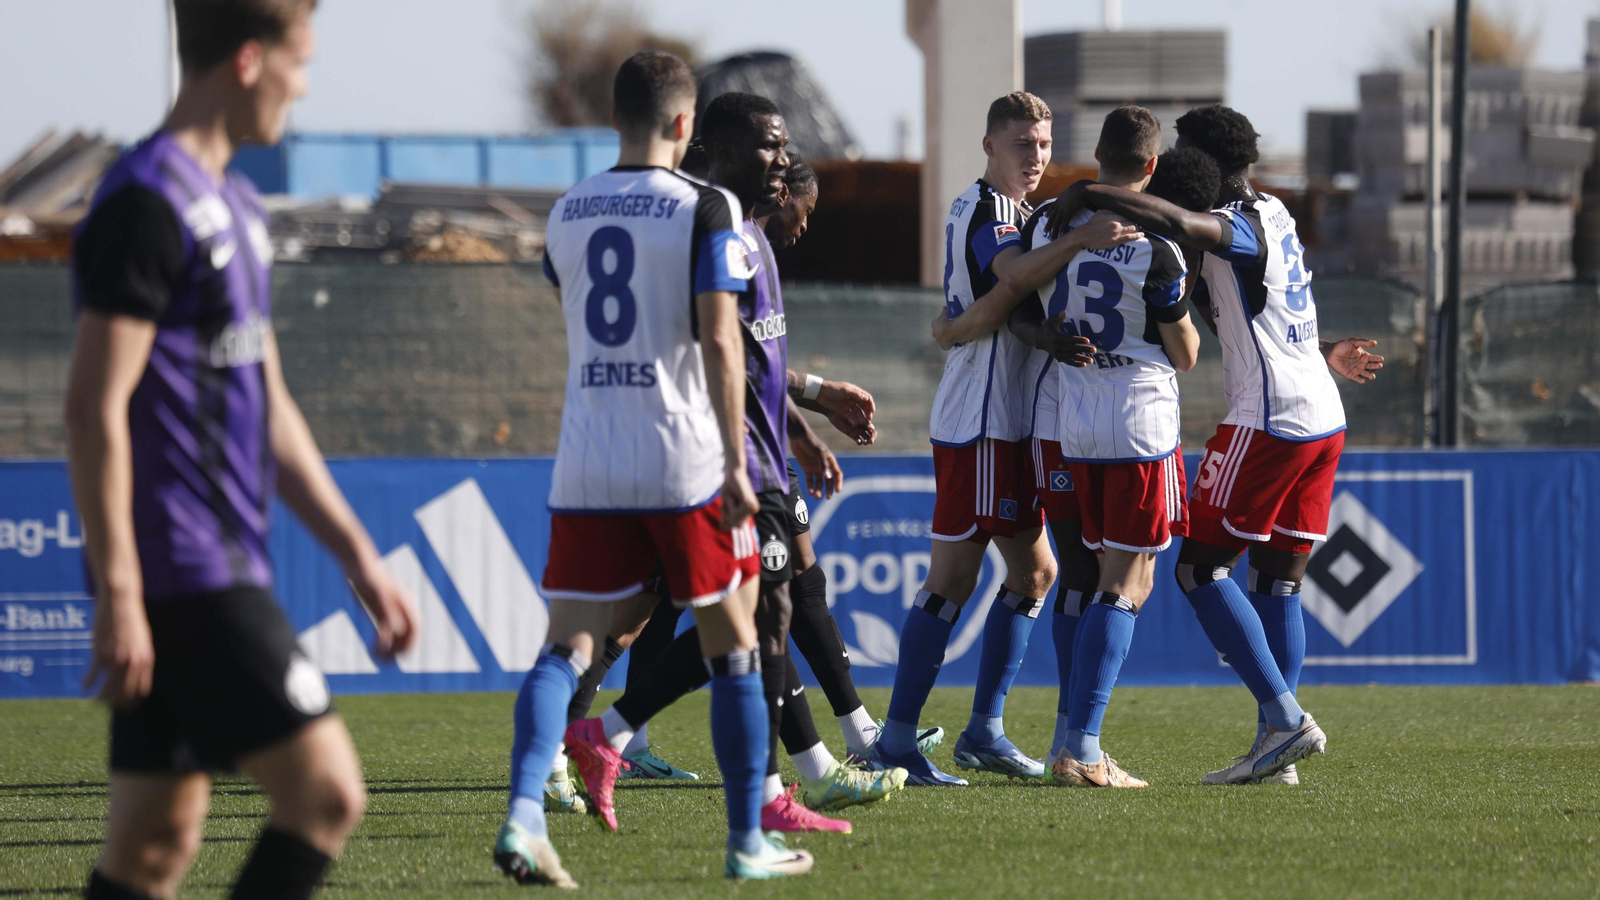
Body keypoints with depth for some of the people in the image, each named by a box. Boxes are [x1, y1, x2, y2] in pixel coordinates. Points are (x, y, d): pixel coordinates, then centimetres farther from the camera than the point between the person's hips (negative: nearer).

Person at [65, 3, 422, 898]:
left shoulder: (236, 205, 18)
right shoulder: (148, 203, -13)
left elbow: (269, 407, 24)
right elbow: (96, 405, -17)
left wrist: (357, 554, 21)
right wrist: (118, 593, -20)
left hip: (223, 568, 10)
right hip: (183, 572, -10)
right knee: (326, 795, -12)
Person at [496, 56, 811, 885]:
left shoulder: (566, 213, 9)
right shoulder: (704, 209, -7)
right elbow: (719, 341, -14)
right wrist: (736, 463, -11)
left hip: (585, 465, 4)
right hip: (683, 460, -4)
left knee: (567, 646, 2)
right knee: (732, 648, 9)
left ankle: (524, 813, -19)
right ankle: (747, 842, 12)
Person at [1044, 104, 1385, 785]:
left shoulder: (1241, 225, -13)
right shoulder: (1275, 215, 16)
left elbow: (1177, 223, -31)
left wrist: (1085, 194, -26)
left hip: (1268, 421, -9)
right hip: (1324, 419, 9)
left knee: (1201, 569, -3)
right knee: (1277, 582, 9)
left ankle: (1286, 720, -11)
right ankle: (1273, 748, 4)